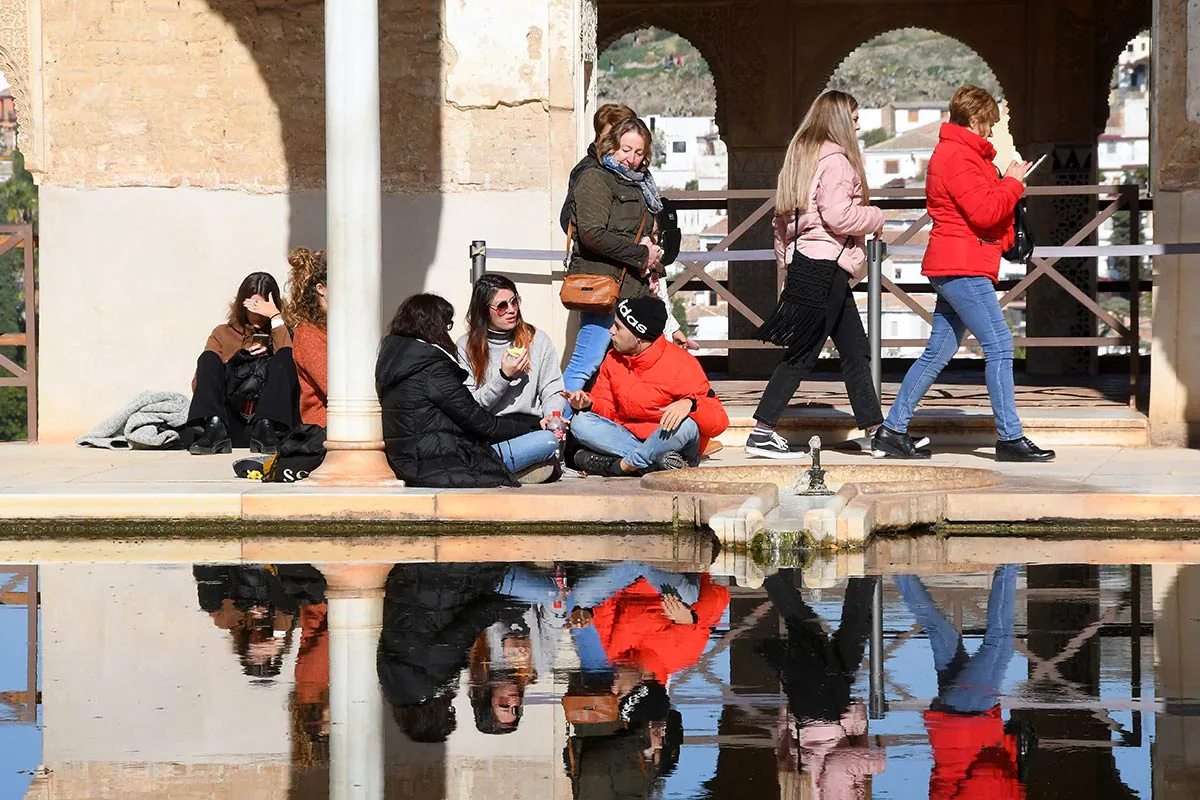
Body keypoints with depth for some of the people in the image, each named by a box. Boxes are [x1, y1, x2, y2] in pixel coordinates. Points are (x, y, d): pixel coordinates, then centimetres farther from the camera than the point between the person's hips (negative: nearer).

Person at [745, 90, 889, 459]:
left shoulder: (802, 153, 16)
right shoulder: (835, 159, -12)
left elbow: (782, 218, 17)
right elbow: (838, 216, -22)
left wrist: (785, 259, 18)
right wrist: (875, 218, -5)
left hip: (806, 261, 10)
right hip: (825, 265, -10)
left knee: (856, 350, 11)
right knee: (803, 353, -5)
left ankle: (876, 431, 14)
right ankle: (762, 432, -4)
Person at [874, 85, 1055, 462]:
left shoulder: (954, 153, 22)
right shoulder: (958, 157, -13)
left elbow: (982, 205, 25)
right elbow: (984, 212, -19)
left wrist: (1004, 184, 11)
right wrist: (1012, 183, -6)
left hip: (952, 268, 11)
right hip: (962, 267, -11)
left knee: (938, 352, 11)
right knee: (999, 345, -10)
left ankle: (892, 431, 12)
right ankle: (1009, 437, -9)